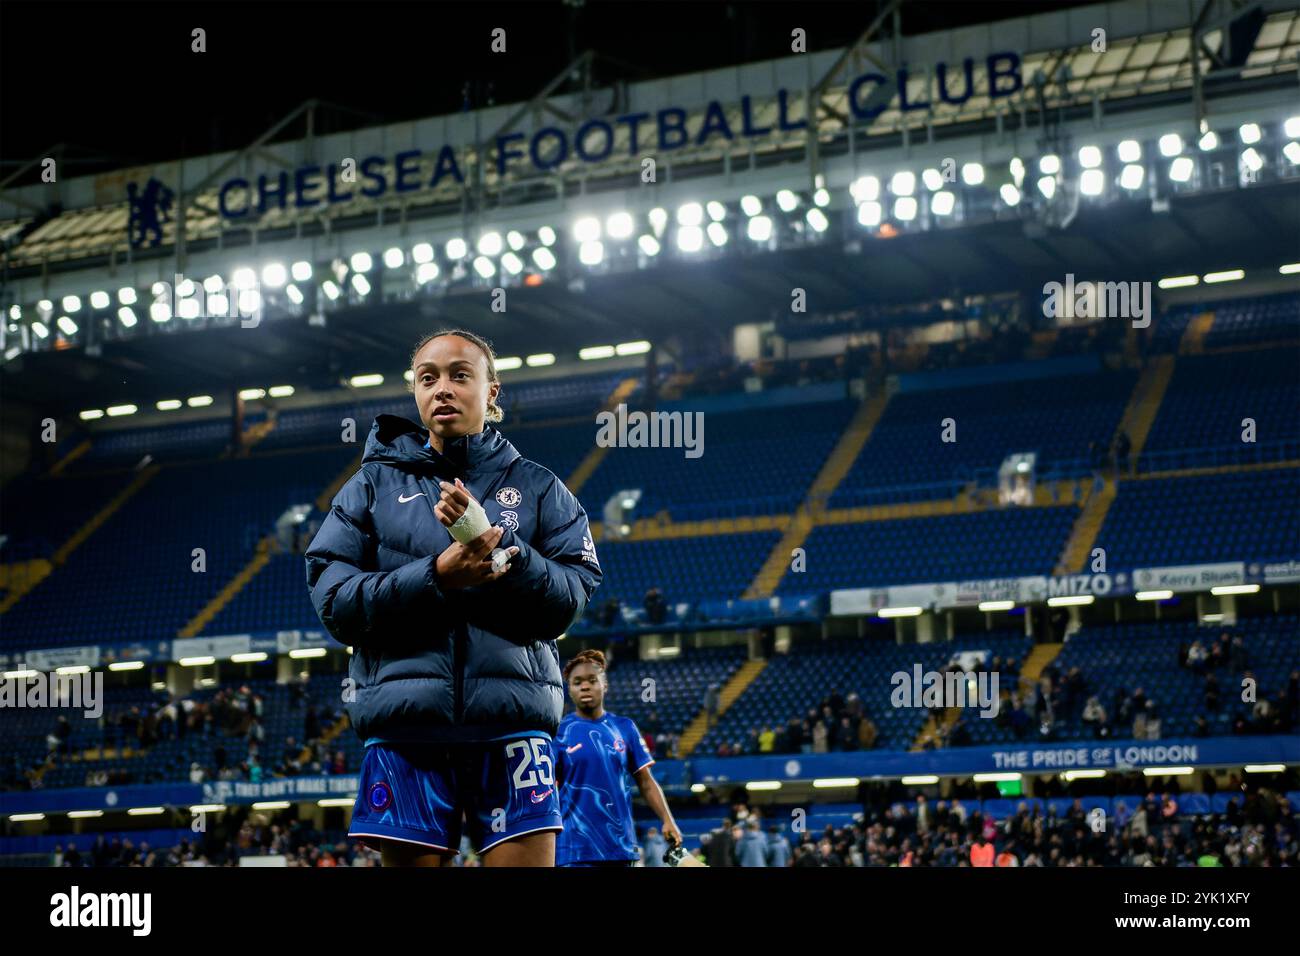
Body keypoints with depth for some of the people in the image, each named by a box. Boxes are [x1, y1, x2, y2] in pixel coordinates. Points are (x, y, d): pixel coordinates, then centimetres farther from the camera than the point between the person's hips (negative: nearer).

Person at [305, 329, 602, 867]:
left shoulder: (536, 487, 12)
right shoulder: (374, 484, 12)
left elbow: (572, 598, 1)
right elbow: (332, 601, 1)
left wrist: (497, 548, -14)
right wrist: (435, 577, -12)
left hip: (511, 720, 0)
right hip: (405, 723, 1)